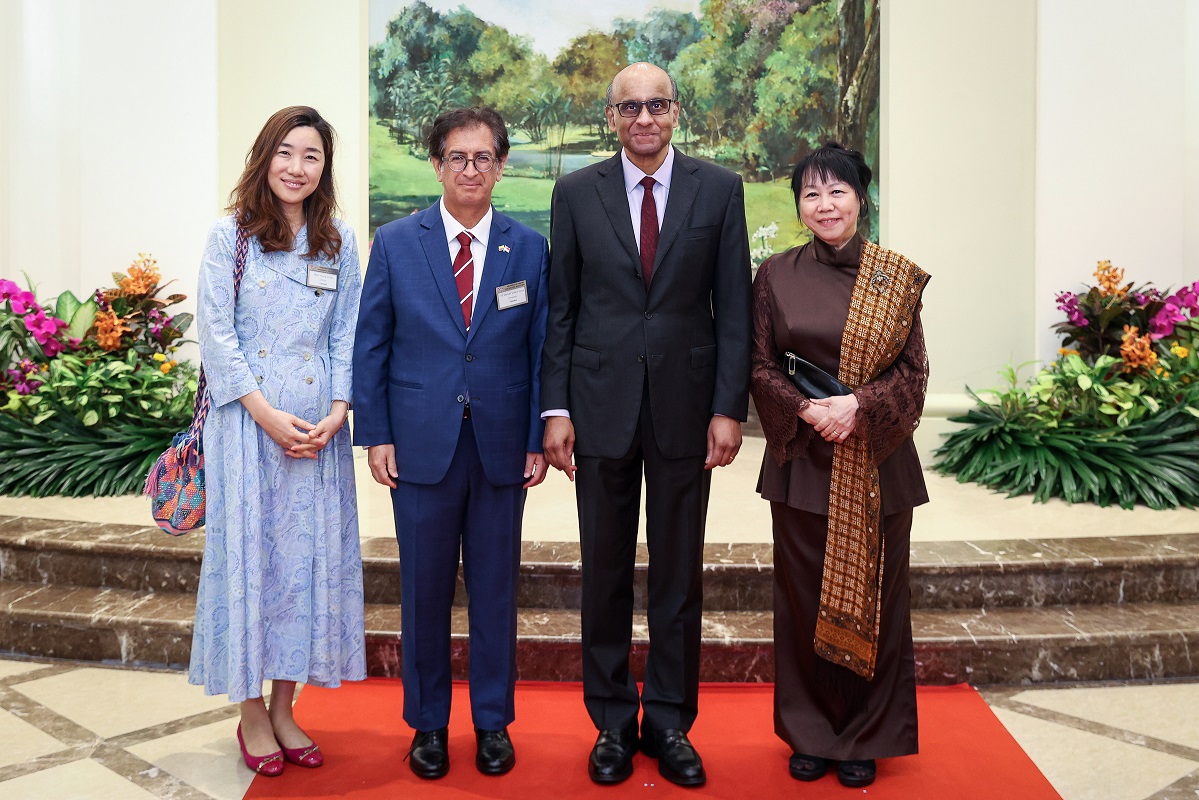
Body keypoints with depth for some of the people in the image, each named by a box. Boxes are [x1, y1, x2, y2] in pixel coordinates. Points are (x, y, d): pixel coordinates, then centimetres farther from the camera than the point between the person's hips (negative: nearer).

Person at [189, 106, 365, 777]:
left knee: (309, 556, 6)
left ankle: (285, 708, 20)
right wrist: (268, 415, -13)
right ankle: (252, 714, 17)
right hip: (248, 420, -2)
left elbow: (347, 335, 6)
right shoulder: (231, 236, 1)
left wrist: (337, 412, -8)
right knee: (248, 553, 3)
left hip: (321, 428, 3)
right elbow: (217, 333, -5)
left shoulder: (339, 242, 8)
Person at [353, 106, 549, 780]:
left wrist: (539, 440, -1)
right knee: (424, 591, 9)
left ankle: (493, 722, 28)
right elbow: (371, 346, 3)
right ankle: (428, 723, 27)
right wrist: (376, 435, -3)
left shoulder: (531, 249, 3)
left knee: (495, 587, 10)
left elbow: (542, 350, 3)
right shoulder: (395, 244, 3)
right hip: (421, 444, 0)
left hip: (503, 446, 1)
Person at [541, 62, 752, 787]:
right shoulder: (577, 193, 5)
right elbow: (560, 308, 4)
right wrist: (555, 408, -2)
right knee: (606, 572, 9)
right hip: (602, 408, 1)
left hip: (685, 407, 0)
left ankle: (670, 721, 25)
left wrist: (730, 407, -6)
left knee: (679, 573, 9)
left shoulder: (719, 189, 3)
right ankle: (613, 722, 25)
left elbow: (734, 307, 1)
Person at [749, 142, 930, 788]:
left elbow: (913, 370, -1)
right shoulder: (776, 275, 3)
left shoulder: (896, 279, 1)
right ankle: (810, 733, 26)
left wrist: (859, 406, -17)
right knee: (804, 598, 8)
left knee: (870, 595, 7)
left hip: (877, 462, 0)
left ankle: (866, 737, 25)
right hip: (801, 461, 1)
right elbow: (761, 366, 2)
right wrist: (807, 411, -14)